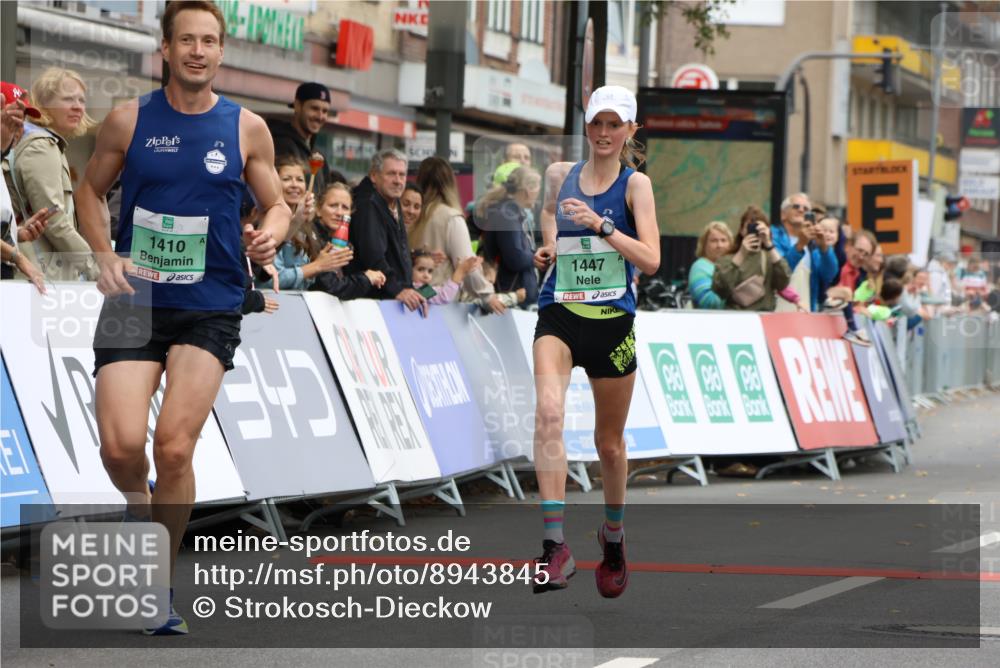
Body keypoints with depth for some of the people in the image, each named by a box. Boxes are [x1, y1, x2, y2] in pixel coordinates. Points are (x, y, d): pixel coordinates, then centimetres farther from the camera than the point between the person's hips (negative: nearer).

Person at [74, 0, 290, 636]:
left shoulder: (247, 128, 2)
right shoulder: (129, 119, 2)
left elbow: (277, 206, 12)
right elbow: (90, 191, 13)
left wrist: (270, 235, -11)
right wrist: (106, 254, -4)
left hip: (210, 308, 0)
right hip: (135, 300, 0)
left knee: (174, 446, -13)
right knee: (121, 446, -14)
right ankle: (138, 504, 24)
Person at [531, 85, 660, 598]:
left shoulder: (635, 184, -2)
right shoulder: (559, 176, 8)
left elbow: (650, 259, -11)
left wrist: (600, 224, -23)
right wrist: (547, 250, 12)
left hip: (611, 320, -1)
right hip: (558, 313, 1)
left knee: (609, 441, 12)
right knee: (548, 411, -26)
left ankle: (613, 537, 39)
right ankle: (555, 544, -32)